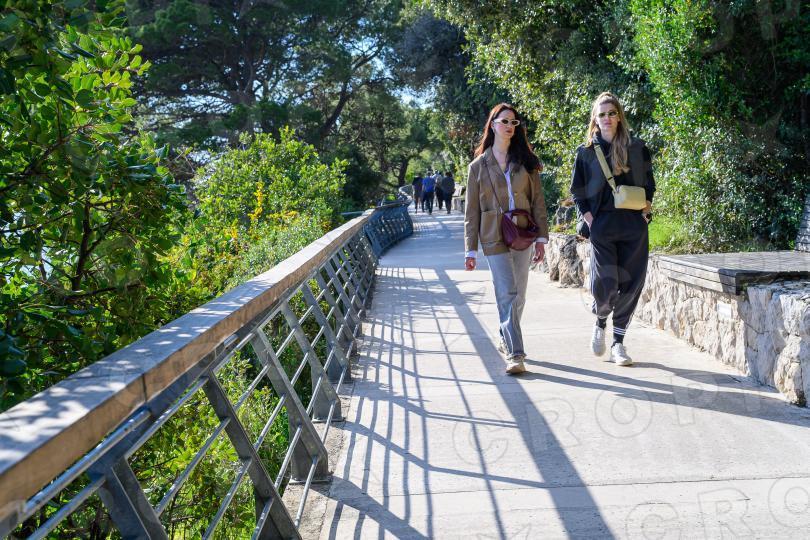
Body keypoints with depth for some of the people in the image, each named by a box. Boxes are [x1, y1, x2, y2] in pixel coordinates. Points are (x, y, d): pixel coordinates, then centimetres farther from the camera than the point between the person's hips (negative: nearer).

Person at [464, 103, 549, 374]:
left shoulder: (525, 161, 10)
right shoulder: (478, 166, 5)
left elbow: (538, 201, 8)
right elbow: (472, 212, 4)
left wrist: (541, 237, 0)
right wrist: (470, 250, 1)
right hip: (495, 238, -3)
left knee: (517, 295, 9)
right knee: (507, 294, -11)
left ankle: (506, 339, 30)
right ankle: (515, 354, -12)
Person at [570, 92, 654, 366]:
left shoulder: (637, 148, 8)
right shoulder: (586, 151, 6)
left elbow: (649, 185, 16)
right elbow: (577, 192, 10)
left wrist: (645, 211, 5)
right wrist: (589, 220, -1)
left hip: (634, 226, 2)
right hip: (602, 226, -1)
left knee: (630, 284, 0)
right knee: (604, 284, -11)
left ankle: (618, 342, 13)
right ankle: (600, 323, 22)